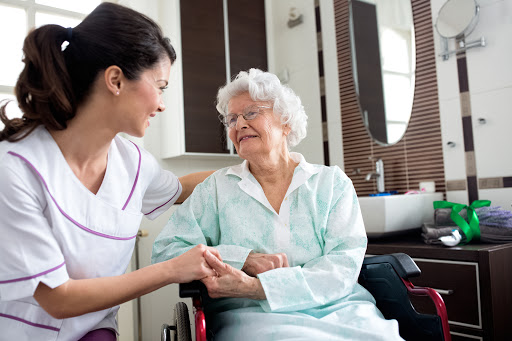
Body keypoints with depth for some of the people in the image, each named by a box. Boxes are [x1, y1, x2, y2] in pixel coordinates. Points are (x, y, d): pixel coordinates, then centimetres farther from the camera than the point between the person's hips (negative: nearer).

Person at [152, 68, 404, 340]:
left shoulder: (333, 182, 8)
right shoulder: (216, 188, 9)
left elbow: (345, 263, -4)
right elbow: (165, 252, 3)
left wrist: (256, 286, -17)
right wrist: (244, 260, -12)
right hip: (252, 316, -1)